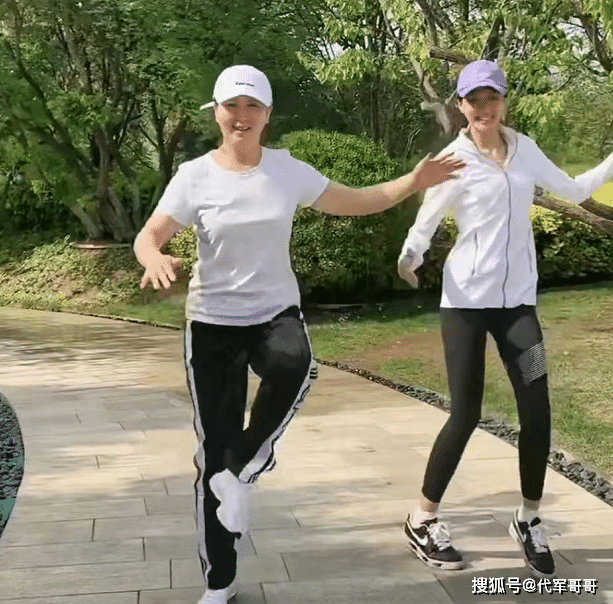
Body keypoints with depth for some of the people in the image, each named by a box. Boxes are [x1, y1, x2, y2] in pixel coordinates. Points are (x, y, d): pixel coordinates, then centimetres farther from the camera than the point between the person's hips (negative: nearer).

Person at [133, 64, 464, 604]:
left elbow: (356, 202, 10)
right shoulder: (195, 176, -6)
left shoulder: (290, 171, 0)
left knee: (294, 365, -37)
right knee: (213, 451, 2)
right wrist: (156, 259, -31)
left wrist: (414, 182, -2)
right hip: (213, 322, -1)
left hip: (276, 312, 1)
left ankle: (241, 470, -13)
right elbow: (146, 238, -7)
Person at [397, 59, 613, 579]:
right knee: (466, 415, -4)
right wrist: (409, 258, -31)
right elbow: (425, 223, -11)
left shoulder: (525, 150, 7)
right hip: (467, 300, -4)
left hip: (517, 299, 4)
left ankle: (529, 520, 17)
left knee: (537, 411, -2)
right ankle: (422, 520, 14)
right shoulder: (453, 159, -7)